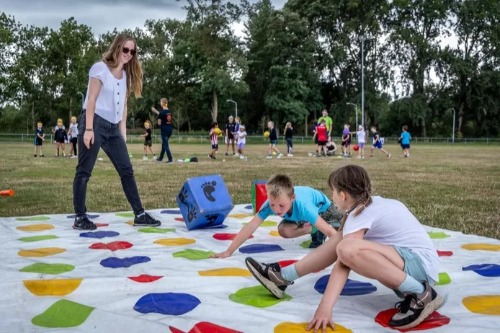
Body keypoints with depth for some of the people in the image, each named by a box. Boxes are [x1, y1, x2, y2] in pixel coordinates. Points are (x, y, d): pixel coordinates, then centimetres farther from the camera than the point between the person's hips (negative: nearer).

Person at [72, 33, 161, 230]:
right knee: (84, 171, -2)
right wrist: (88, 128, -17)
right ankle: (80, 217, 4)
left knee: (126, 170, 5)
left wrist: (123, 131, 12)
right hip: (95, 123, -7)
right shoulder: (100, 68, -5)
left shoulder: (127, 75, 15)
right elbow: (91, 99, -10)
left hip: (113, 127, 7)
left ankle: (139, 214, 9)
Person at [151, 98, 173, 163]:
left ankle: (170, 159, -7)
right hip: (170, 129, 7)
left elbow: (159, 123, -11)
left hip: (164, 130, -7)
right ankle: (160, 158, 31)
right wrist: (155, 111, 31)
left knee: (165, 145, -1)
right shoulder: (169, 111, 7)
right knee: (164, 143, 20)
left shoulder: (162, 112, -13)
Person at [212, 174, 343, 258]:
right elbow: (250, 227, -41)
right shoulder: (269, 204, -40)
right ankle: (315, 231, 7)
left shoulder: (303, 206, -49)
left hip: (322, 207, -3)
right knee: (283, 230, -17)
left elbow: (329, 231, -48)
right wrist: (228, 252, -45)